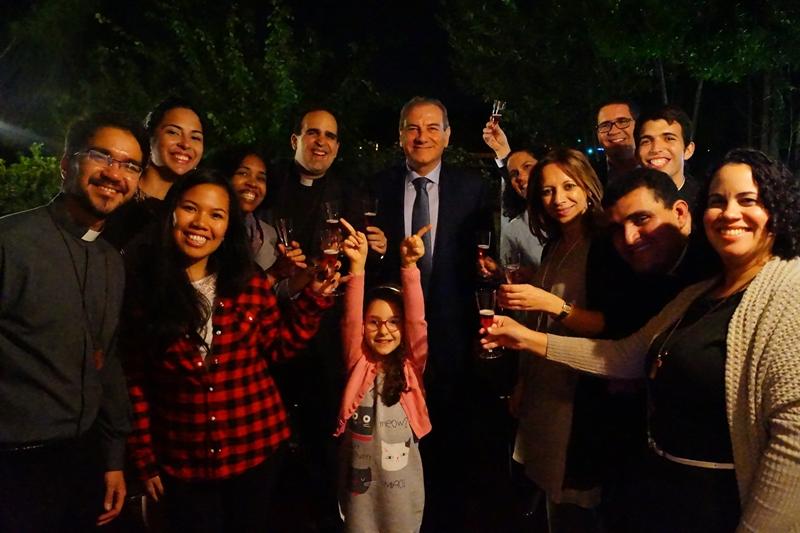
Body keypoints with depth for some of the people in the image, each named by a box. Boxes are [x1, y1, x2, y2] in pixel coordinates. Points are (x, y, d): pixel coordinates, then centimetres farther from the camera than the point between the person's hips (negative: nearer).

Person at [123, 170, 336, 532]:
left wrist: (313, 299, -12)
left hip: (255, 450, 1)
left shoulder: (250, 285, -4)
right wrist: (144, 459, 0)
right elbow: (136, 382, -1)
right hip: (182, 462, -1)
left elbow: (276, 350, -2)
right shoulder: (144, 291, -6)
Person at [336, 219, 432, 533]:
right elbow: (349, 320, -21)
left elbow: (417, 319, -21)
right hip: (360, 478, 0)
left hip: (401, 481, 0)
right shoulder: (358, 364, -7)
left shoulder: (411, 366, -7)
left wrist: (409, 266, -33)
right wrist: (357, 265, -33)